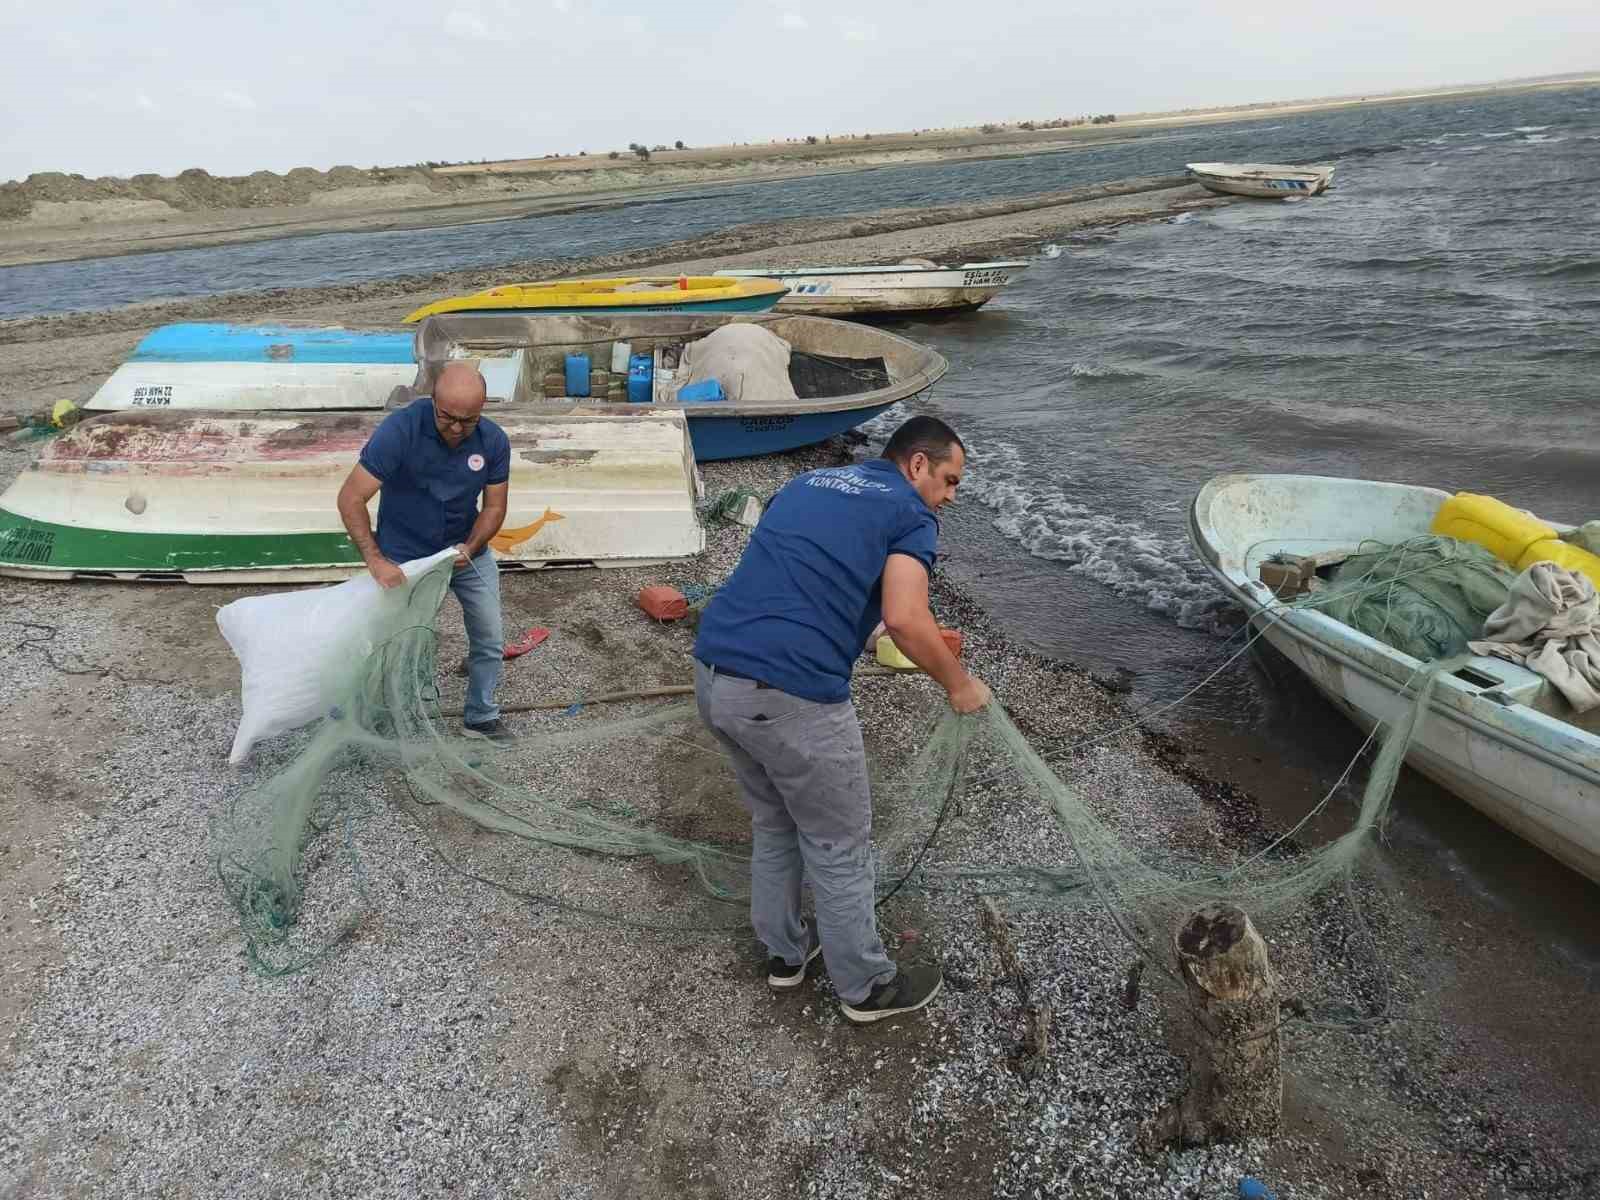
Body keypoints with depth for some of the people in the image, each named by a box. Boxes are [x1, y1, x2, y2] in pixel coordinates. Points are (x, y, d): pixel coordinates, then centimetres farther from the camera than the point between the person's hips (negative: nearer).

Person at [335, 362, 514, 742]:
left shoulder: (494, 441, -17)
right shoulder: (399, 430, -28)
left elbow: (494, 507, -6)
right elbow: (350, 499, -25)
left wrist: (471, 547, -24)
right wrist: (375, 560, -32)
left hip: (466, 549, 3)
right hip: (406, 557, -3)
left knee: (490, 638, 7)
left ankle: (481, 716, 26)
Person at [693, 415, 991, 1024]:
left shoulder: (806, 483, 21)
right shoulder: (909, 513, 1)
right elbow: (904, 619, -15)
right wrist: (959, 684, 1)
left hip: (712, 674, 8)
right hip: (790, 696, -7)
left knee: (772, 823, 28)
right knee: (838, 846, 14)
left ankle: (785, 952, 44)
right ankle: (867, 987, 33)